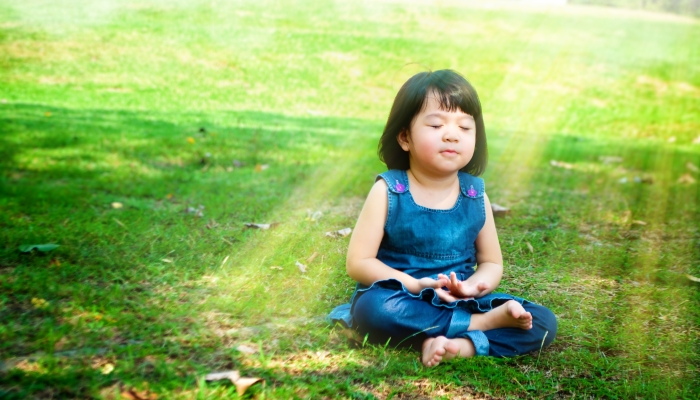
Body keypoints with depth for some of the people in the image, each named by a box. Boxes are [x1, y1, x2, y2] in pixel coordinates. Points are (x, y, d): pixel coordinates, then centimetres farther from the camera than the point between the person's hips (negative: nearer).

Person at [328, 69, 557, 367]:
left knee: (543, 323, -13)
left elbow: (492, 263, 10)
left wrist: (476, 285, -15)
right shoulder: (388, 191, -7)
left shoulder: (475, 194, 2)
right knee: (373, 308, -38)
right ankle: (485, 322, -25)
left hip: (460, 303, 3)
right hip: (401, 297, -3)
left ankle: (462, 345, -33)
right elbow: (358, 262, -9)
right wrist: (414, 285, -22)